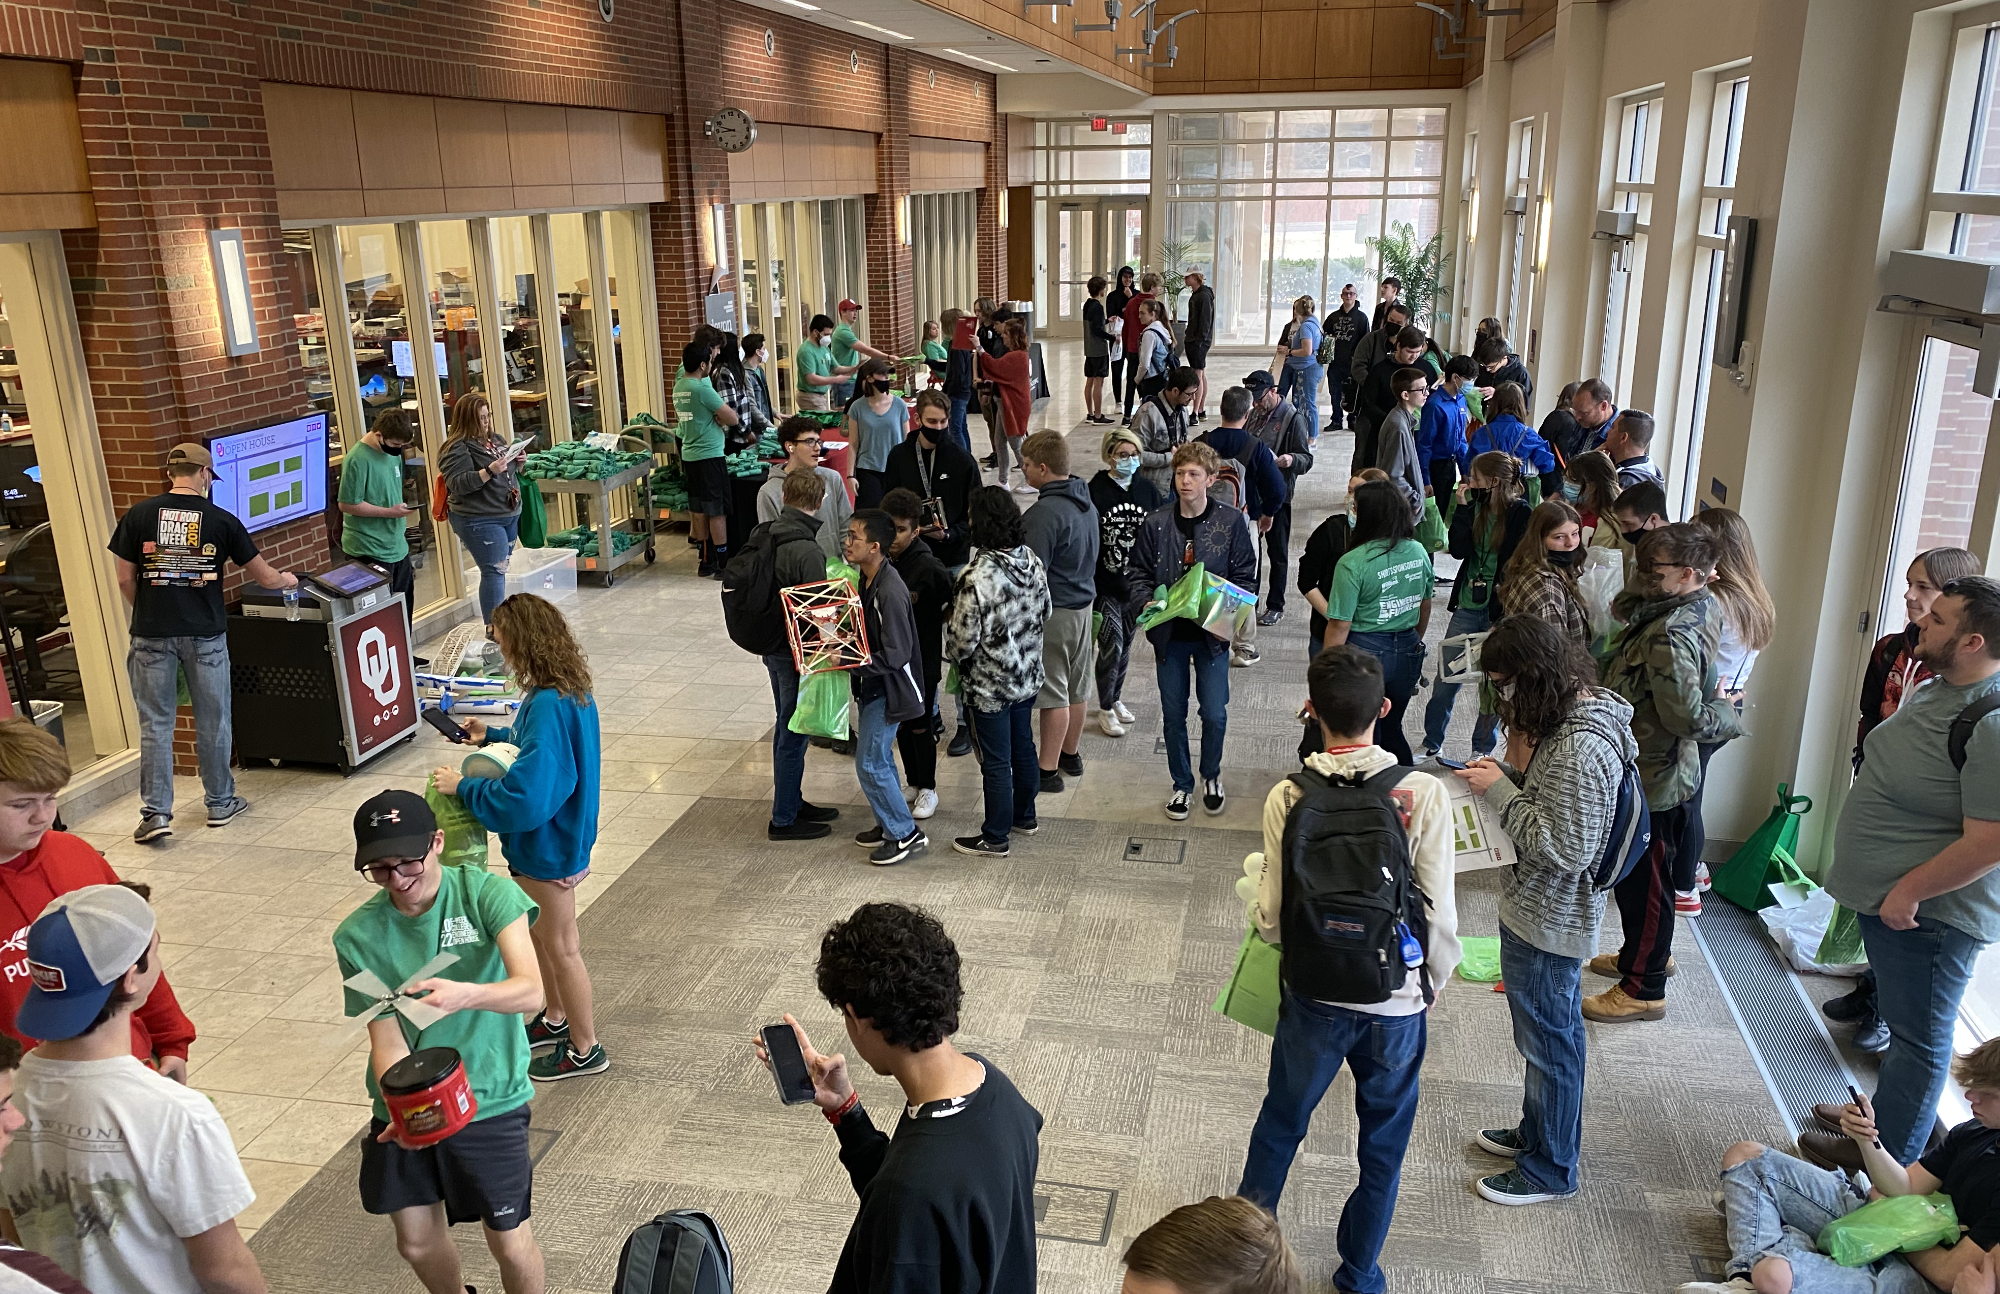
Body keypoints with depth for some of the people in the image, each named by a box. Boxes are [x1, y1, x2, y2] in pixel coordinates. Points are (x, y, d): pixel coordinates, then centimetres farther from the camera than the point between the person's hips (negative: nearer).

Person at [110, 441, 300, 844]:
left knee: (155, 724, 7)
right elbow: (264, 575, 6)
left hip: (152, 634, 1)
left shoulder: (138, 516, 0)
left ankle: (156, 812, 6)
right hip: (205, 633, 0)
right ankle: (220, 803, 23)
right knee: (213, 721, 12)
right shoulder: (221, 521, -2)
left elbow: (126, 579, 1)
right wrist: (287, 580, 28)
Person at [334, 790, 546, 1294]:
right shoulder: (358, 936, -10)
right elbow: (386, 1039, -12)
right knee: (417, 1243, 15)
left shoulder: (488, 894, -18)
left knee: (510, 1243, 3)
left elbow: (530, 991, -29)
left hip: (490, 1100, -3)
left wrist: (465, 994, -49)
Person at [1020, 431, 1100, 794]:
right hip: (1083, 602, 9)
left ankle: (1048, 770, 8)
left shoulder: (1045, 513, -23)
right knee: (1077, 686, 18)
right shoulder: (1086, 502, 6)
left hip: (1053, 611, -9)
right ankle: (1070, 754, 33)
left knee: (1052, 694, -1)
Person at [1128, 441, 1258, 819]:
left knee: (1214, 714, 4)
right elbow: (1137, 571, 6)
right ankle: (1182, 784, 29)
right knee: (1173, 715, 11)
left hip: (1212, 634, -1)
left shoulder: (1231, 522, -6)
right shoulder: (1156, 523, -3)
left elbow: (1246, 578, -2)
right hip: (1169, 633, 2)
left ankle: (1211, 777, 31)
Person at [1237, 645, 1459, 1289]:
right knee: (1383, 1145, 22)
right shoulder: (1424, 794, -18)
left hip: (1313, 1000, 1)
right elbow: (1440, 915, -13)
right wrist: (1432, 988, 5)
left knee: (1281, 1120, 24)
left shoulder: (1288, 798, -15)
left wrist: (1255, 873, 9)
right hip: (1397, 1005, 0)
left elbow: (1272, 920, -12)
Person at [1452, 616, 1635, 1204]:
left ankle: (1549, 1168, 29)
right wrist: (1508, 777, -2)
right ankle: (1536, 1132, 45)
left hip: (1547, 923, -10)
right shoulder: (1580, 712, 1)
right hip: (1545, 912, 10)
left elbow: (1563, 849, -29)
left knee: (1549, 1040, 10)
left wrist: (1501, 794, -23)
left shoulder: (1579, 749, -31)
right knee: (1546, 1034, 26)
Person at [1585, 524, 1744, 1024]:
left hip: (1652, 778, -10)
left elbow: (1687, 716, -31)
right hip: (1666, 771, 10)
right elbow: (1622, 606, 13)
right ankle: (1648, 955, 46)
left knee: (1643, 882, 5)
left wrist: (1728, 718, -15)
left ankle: (1643, 990, 20)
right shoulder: (1702, 606, 0)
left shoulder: (1672, 636, -31)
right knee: (1649, 876, 26)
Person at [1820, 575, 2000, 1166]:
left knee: (1917, 1039, 5)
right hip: (1886, 896, 9)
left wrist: (1909, 891, -21)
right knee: (1901, 1023, 23)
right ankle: (1876, 1126, 40)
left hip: (1929, 912, -9)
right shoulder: (1934, 689, 5)